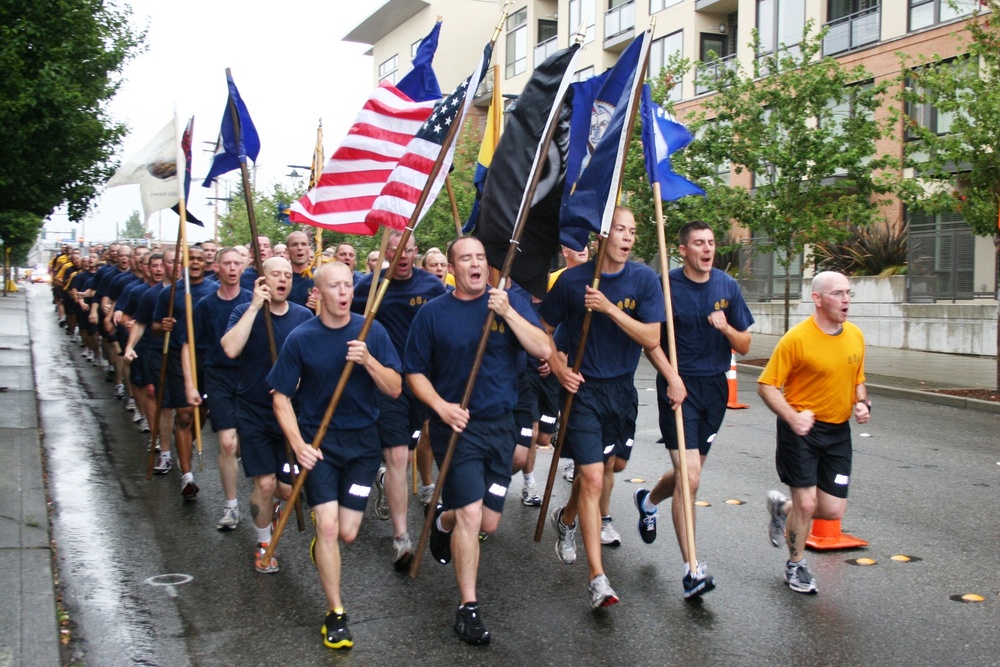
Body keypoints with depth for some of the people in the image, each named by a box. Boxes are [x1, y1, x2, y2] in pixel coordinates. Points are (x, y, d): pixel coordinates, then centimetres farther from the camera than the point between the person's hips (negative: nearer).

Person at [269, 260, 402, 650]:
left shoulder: (372, 332, -4)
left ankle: (323, 543, 43)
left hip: (362, 441, 2)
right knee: (328, 527, -12)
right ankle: (336, 613, 4)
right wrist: (298, 444, -16)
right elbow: (281, 398, -4)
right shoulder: (300, 339, -8)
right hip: (318, 440, -2)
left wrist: (368, 360, -24)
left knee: (347, 533, 5)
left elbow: (395, 389, -7)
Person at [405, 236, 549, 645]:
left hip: (500, 424, 3)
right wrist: (441, 406, -14)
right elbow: (415, 372, 2)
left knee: (489, 523, 10)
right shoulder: (433, 313, -1)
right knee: (470, 513, -12)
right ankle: (468, 608, 3)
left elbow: (542, 350, -10)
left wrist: (507, 312, -20)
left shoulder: (510, 302, 2)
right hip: (457, 426, -3)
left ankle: (444, 521, 45)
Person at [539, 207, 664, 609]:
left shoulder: (644, 280, -5)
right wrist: (559, 368, -10)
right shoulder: (572, 280, -9)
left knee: (613, 464, 19)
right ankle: (597, 578, -7)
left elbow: (651, 338, -12)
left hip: (622, 388, 4)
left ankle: (568, 517, 49)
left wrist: (610, 308, -22)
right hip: (583, 388, -4)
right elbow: (543, 330, 4)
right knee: (593, 477, -11)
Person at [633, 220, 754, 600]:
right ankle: (691, 570, -6)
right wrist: (672, 378, -15)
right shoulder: (667, 285, -7)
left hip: (715, 387, 5)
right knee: (690, 477, -13)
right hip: (679, 386, -5)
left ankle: (648, 501, 49)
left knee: (689, 471, 17)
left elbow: (744, 346, 7)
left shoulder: (727, 287, 5)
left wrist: (726, 328, -13)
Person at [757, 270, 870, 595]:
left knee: (833, 510, 4)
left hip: (838, 431, 6)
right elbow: (767, 385, -13)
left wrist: (862, 403, -1)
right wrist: (792, 417, -26)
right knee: (806, 503, -3)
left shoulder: (855, 335, 4)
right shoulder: (797, 338, -16)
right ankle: (796, 565, 23)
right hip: (802, 429, -6)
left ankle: (782, 508, 35)